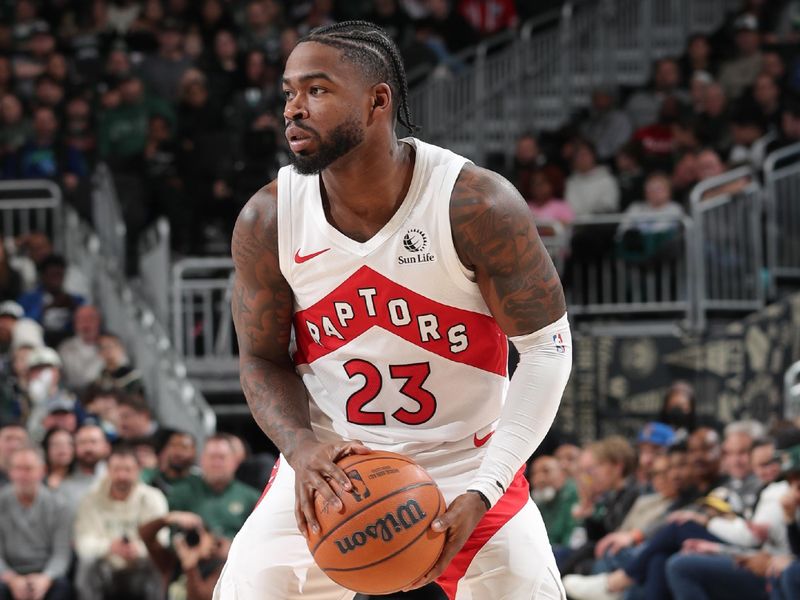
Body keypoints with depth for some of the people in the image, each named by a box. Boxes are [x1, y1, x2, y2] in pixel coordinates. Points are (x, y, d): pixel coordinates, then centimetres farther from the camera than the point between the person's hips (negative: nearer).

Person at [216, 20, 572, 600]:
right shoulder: (266, 220, -12)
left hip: (465, 460, -2)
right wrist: (302, 448, -22)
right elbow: (263, 360, 0)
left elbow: (546, 346, -14)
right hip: (330, 465, 2)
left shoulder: (477, 205, -21)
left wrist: (482, 492, -23)